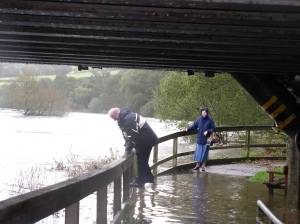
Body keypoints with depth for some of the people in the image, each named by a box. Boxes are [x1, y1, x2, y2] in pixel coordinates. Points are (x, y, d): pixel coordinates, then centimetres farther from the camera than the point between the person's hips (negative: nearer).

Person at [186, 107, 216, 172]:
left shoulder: (210, 120, -9)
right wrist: (188, 129, -10)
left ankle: (203, 166, 13)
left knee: (205, 152, 3)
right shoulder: (199, 119, 0)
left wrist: (208, 131, -21)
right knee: (198, 152, 7)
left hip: (206, 139, -3)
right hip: (199, 138, 3)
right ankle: (198, 165, 18)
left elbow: (213, 128, -6)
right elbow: (194, 126, 4)